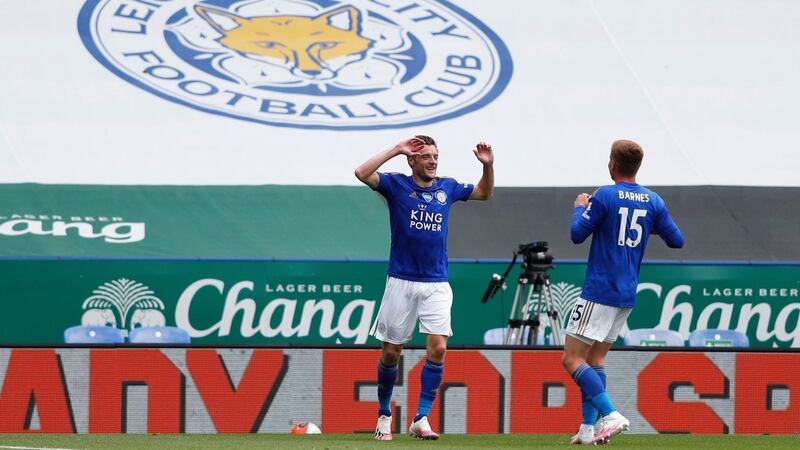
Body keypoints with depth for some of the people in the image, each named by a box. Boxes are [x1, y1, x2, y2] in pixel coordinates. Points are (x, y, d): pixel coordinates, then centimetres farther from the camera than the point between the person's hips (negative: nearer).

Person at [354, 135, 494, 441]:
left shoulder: (447, 189, 9)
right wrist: (396, 150, -17)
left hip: (437, 285, 2)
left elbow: (484, 193, 24)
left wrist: (487, 165, 5)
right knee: (391, 352, 4)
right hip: (401, 281, -2)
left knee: (438, 347, -13)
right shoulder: (397, 185, -1)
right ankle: (384, 415, 23)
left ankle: (421, 419, -9)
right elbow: (362, 173, -16)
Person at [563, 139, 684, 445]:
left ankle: (611, 415, -19)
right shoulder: (653, 201, 5)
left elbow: (577, 234, -8)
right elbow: (676, 241, 8)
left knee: (572, 359, -5)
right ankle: (588, 428, 6)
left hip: (599, 291, -7)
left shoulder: (605, 197, -12)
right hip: (628, 295, 7)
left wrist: (579, 207, 11)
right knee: (595, 358, 15)